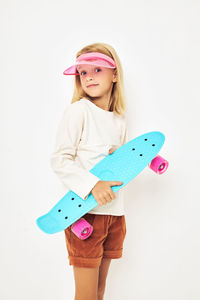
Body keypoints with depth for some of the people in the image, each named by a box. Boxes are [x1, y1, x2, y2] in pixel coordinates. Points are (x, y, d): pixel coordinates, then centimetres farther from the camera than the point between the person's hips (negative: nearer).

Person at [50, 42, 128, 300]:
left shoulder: (120, 120, 12)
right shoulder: (78, 110, -7)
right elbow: (59, 160, -13)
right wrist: (92, 185, -24)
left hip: (114, 212, 6)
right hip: (85, 211, -6)